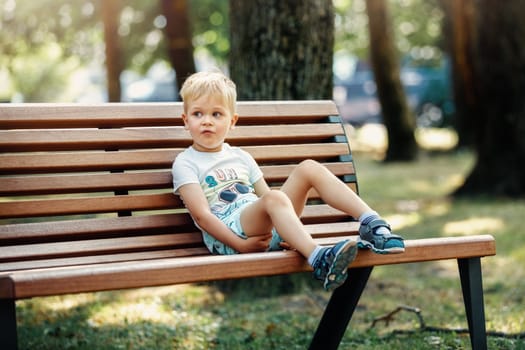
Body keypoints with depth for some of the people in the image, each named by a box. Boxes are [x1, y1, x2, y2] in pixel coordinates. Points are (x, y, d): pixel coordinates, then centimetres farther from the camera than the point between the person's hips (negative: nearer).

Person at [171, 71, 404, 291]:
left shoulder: (241, 157, 25)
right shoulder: (185, 163, 7)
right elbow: (202, 214, -6)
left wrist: (289, 236, -1)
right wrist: (240, 245, -19)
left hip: (269, 230, 6)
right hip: (228, 237, -6)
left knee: (309, 168, -10)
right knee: (274, 198, -36)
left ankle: (372, 223, -20)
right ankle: (319, 259, -58)